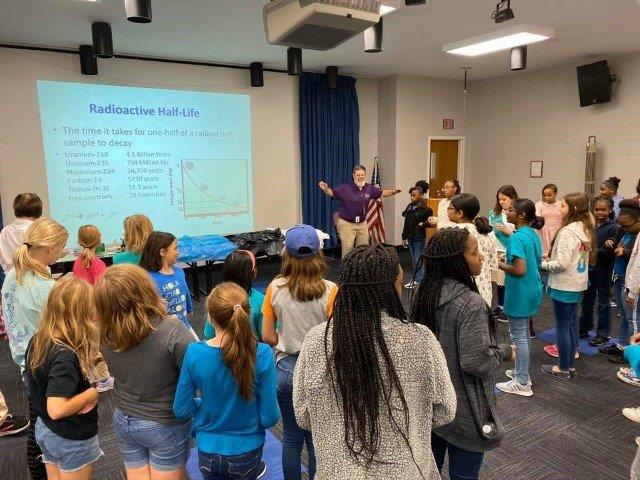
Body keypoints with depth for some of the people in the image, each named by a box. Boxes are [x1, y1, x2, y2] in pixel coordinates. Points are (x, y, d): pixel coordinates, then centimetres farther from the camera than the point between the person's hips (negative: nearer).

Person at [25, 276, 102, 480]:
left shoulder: (37, 341, -6)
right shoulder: (65, 356, -32)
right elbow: (57, 409, -34)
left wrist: (85, 364, -1)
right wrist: (95, 390, -23)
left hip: (44, 429, 8)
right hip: (72, 440, -8)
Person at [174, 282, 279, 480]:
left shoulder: (194, 352, -21)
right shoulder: (262, 354, -25)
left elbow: (181, 410, -10)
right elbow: (270, 418, -18)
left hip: (209, 451, 1)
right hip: (247, 451, -1)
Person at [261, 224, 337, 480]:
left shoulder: (275, 288, -9)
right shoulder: (329, 290, -17)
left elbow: (267, 336, -3)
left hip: (286, 369, 2)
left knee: (291, 438, 21)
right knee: (318, 440, 16)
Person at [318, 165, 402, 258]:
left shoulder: (369, 188, 4)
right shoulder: (345, 188, -10)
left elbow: (382, 193, 16)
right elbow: (332, 192, -11)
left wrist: (393, 192, 0)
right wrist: (325, 189, -32)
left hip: (362, 223, 5)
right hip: (347, 223, -5)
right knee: (347, 250, -5)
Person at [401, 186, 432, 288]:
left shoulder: (426, 209, -10)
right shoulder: (409, 207, 10)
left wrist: (424, 223, -25)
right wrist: (404, 237, 15)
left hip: (419, 238, -6)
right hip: (410, 238, 6)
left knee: (418, 260, -2)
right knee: (413, 260, 13)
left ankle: (417, 280, 6)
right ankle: (416, 278, 23)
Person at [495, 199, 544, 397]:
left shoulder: (517, 238, -22)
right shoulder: (533, 235, 7)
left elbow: (520, 270, -28)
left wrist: (501, 265, -12)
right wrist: (509, 259, 11)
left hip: (520, 293, -9)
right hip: (532, 290, 9)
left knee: (519, 336, 1)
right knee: (524, 333, 21)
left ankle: (522, 383, 11)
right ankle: (522, 372, 34)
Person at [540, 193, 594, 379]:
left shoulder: (567, 232, -22)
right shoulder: (586, 229, 6)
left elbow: (562, 263, -25)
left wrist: (543, 263, -9)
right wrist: (551, 257, 9)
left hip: (564, 285, -9)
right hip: (578, 284, 9)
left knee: (562, 326, 3)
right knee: (572, 324, 17)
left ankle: (563, 368, 16)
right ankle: (571, 365, 29)